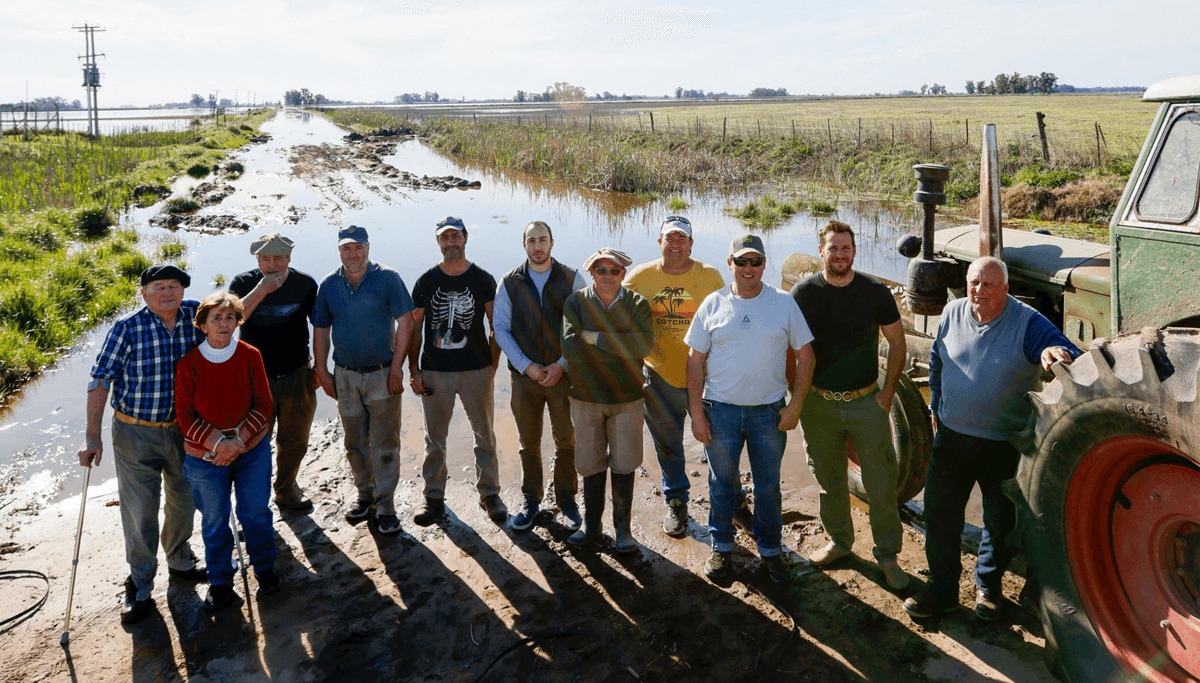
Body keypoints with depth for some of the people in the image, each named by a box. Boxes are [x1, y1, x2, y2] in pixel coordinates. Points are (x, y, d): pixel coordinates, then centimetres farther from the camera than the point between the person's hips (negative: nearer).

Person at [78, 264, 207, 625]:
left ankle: (180, 561, 46)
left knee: (184, 501, 20)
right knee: (140, 513, 5)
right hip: (136, 434, -4)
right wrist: (92, 436, -14)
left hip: (183, 430, 4)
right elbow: (100, 379, -13)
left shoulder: (195, 315, -7)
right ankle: (140, 588, 24)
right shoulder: (127, 329, -16)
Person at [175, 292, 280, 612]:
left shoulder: (250, 356, -9)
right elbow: (186, 417, -10)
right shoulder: (188, 364, -13)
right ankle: (220, 581, 34)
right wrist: (219, 443, -22)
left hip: (253, 451, 1)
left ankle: (264, 567, 39)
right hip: (205, 457, -1)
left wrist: (239, 440, -18)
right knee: (215, 522, 13)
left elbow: (264, 404, -6)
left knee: (256, 513, 15)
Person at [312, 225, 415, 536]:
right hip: (345, 375, 4)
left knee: (385, 443, 1)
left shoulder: (387, 278, -7)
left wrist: (397, 366, -12)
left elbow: (405, 321, -8)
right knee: (355, 443, 14)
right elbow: (321, 331, 9)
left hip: (382, 373, -3)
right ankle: (365, 495, 30)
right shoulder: (328, 285, 3)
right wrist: (322, 371, 4)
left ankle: (385, 505, 10)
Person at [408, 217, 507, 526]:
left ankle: (489, 492, 22)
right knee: (435, 437, 11)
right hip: (435, 372, 1)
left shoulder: (482, 280, -1)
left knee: (485, 436, 8)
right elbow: (414, 327, 5)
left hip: (477, 371, -1)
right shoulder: (426, 281, 1)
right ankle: (434, 495, 24)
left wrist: (493, 366, -4)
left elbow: (496, 325, 3)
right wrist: (414, 370, 0)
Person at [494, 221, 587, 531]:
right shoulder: (509, 283, 1)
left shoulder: (572, 279, -2)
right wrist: (527, 366, -10)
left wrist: (562, 365, -11)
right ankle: (531, 501, 26)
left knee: (566, 442, 7)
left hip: (564, 374, -1)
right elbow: (501, 329, 0)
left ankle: (566, 500, 23)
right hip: (525, 375, 1)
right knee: (529, 444, 11)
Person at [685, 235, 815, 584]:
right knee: (722, 484, 13)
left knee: (768, 487, 13)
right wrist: (697, 413, -4)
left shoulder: (784, 303, -2)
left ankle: (770, 550, 31)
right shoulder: (713, 304, -1)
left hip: (769, 411, 0)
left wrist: (795, 405, -5)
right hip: (720, 410, 0)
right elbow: (695, 361, 1)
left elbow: (805, 355, 2)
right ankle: (721, 547, 32)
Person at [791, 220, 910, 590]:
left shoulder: (875, 292, -6)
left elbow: (897, 343, 2)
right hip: (819, 403, 1)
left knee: (882, 485, 3)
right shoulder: (804, 292, -5)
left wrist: (887, 394, -3)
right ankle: (838, 540, 35)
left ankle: (887, 554, 20)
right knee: (829, 480, 15)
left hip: (867, 402, -1)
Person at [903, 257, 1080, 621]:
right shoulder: (953, 313, -1)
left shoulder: (1027, 323, -14)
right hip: (951, 436, 3)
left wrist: (1053, 351, -47)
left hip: (1004, 444, -3)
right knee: (939, 514, 8)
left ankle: (989, 585, 36)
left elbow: (1070, 357, -24)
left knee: (1001, 521, 13)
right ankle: (942, 588, 25)